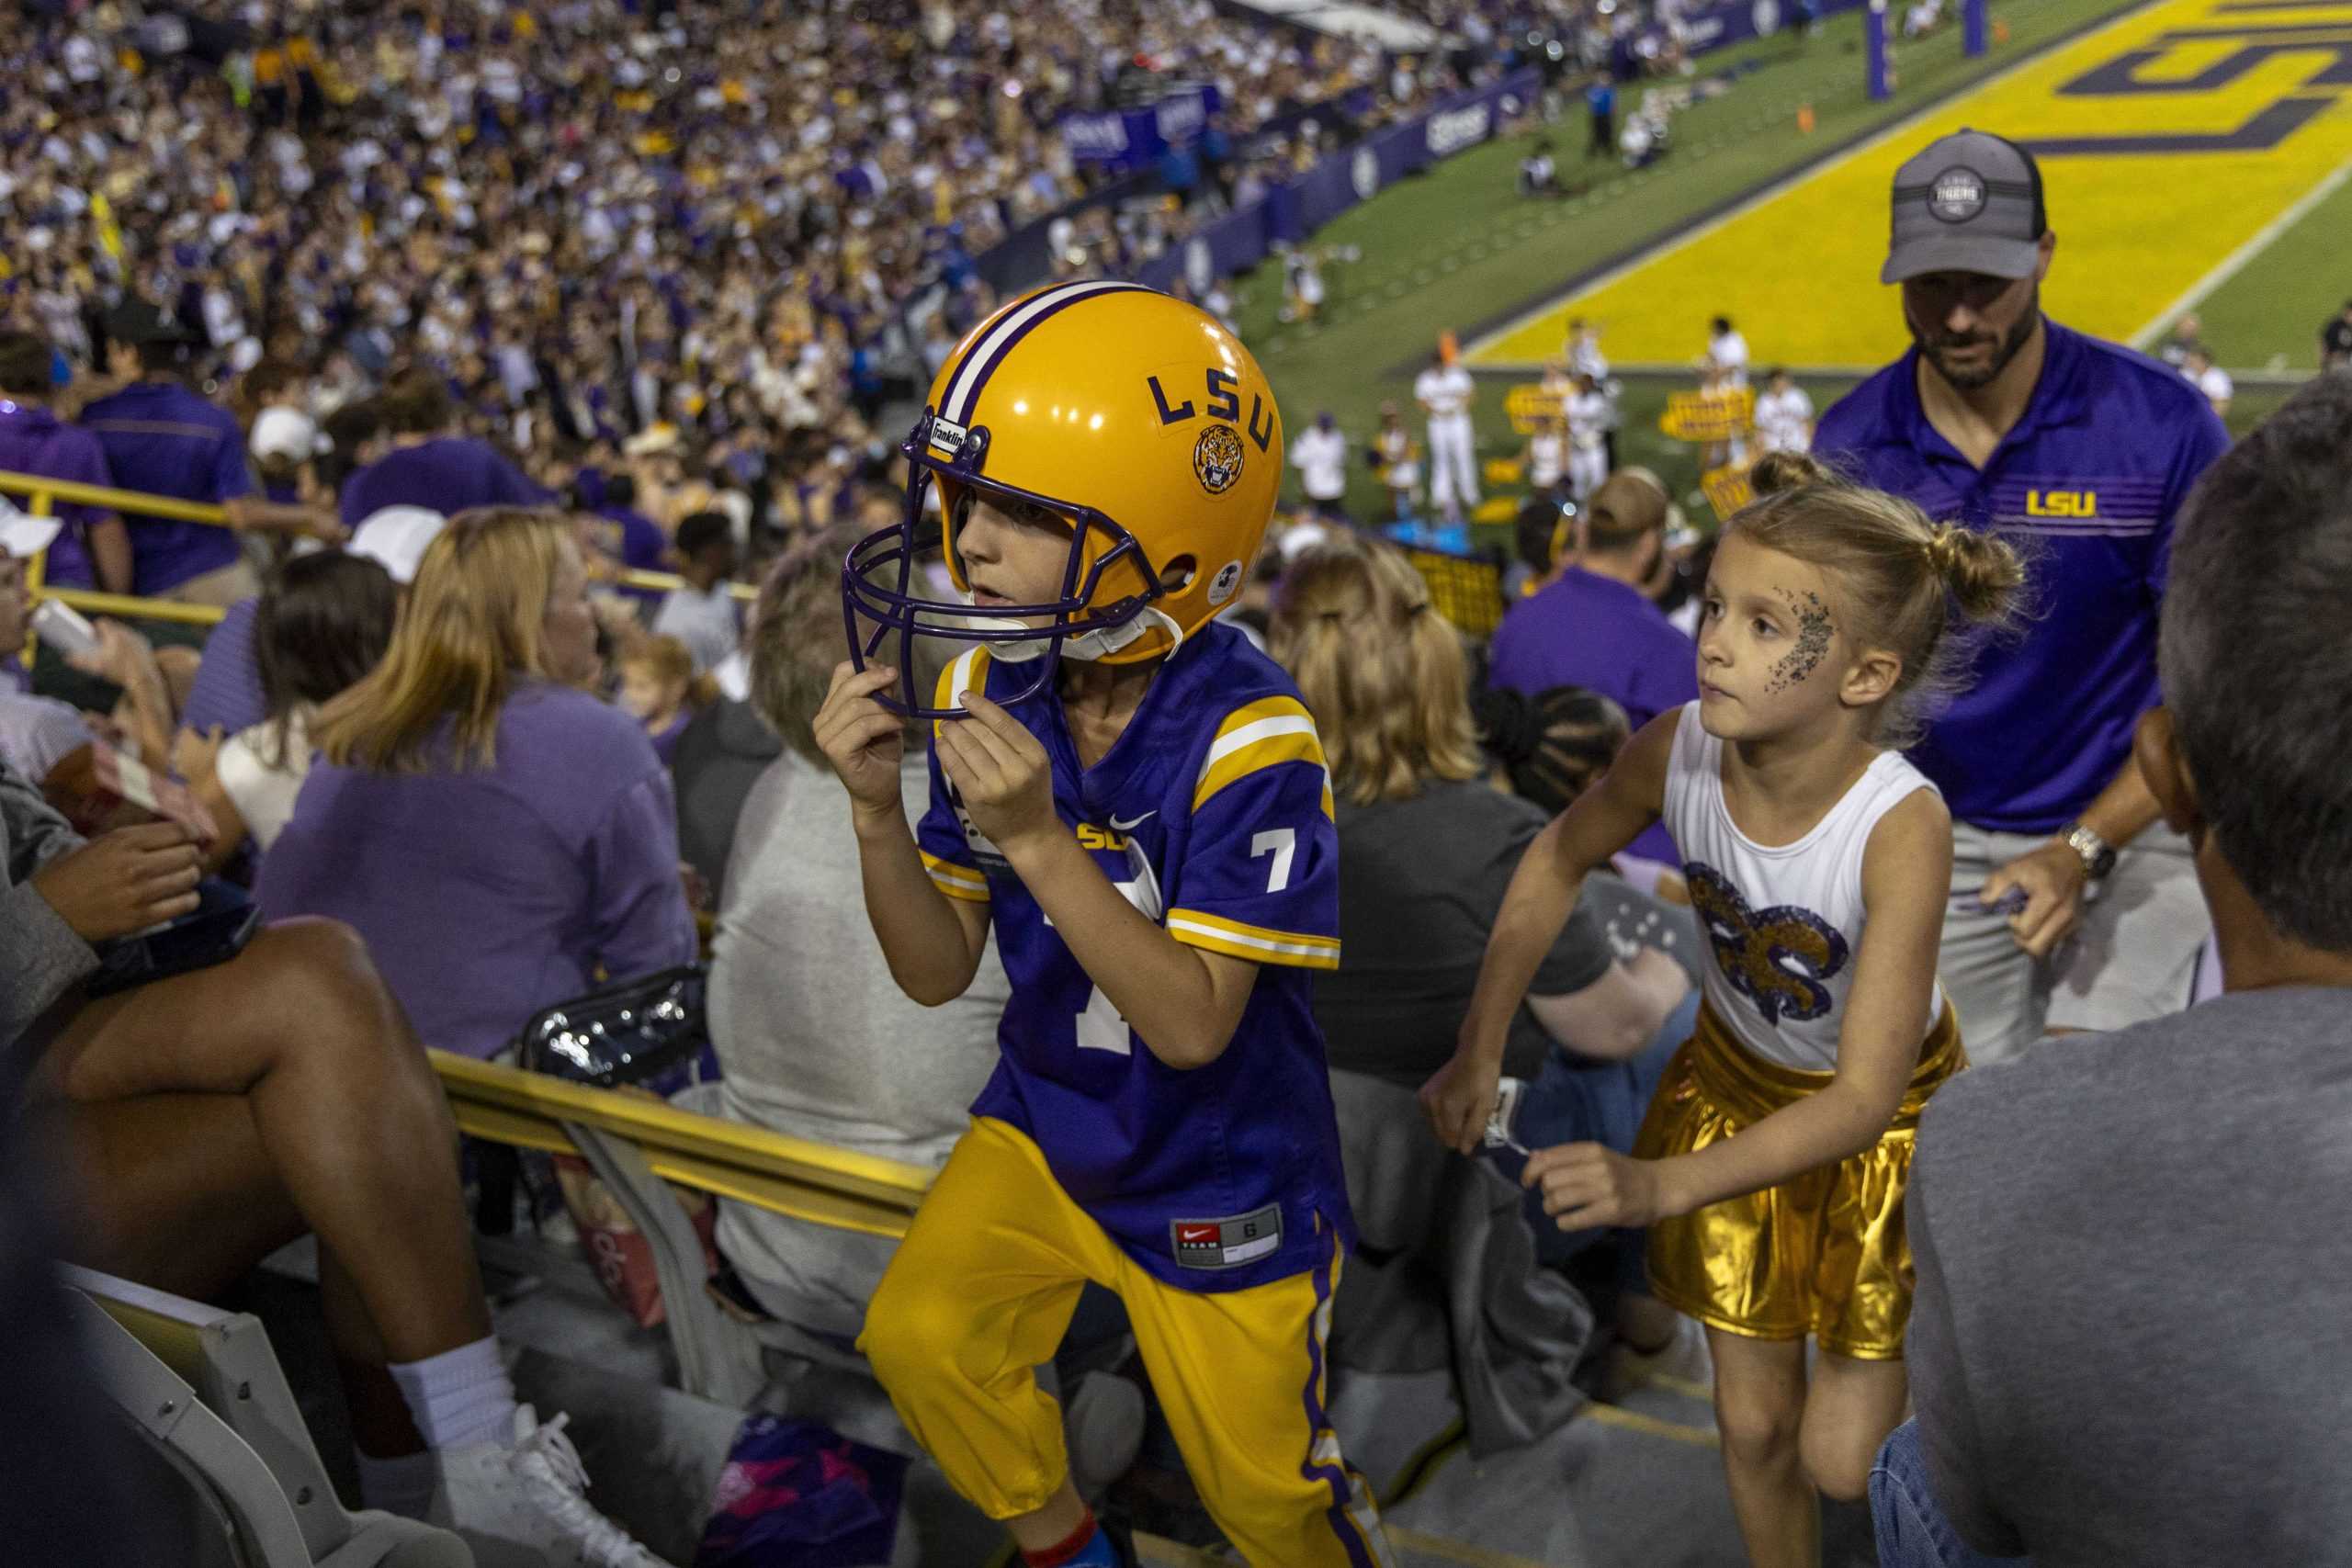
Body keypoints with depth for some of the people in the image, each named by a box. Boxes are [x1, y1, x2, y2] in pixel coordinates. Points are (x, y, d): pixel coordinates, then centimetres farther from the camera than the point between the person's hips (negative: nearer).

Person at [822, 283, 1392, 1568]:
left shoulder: (1246, 736, -28)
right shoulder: (986, 692, -12)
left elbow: (1192, 1025, -30)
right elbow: (936, 973, -7)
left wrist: (1036, 839, -39)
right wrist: (876, 809, -25)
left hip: (1218, 1183, -4)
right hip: (1045, 1126, 5)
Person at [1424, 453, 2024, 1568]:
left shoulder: (1900, 827, -37)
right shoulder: (1677, 750, -26)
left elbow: (1866, 1096, -33)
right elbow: (1560, 861, -4)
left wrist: (1662, 1187, -44)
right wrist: (1479, 1049, -8)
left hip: (1883, 1112, -3)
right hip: (1737, 1082, 3)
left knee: (1841, 1459, 6)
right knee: (1753, 1425, 15)